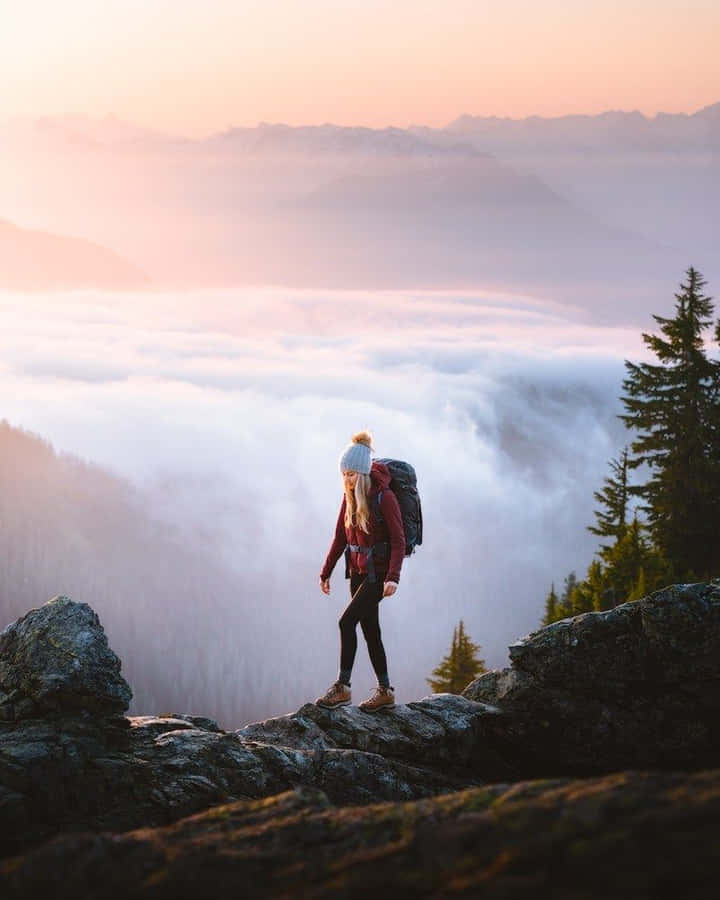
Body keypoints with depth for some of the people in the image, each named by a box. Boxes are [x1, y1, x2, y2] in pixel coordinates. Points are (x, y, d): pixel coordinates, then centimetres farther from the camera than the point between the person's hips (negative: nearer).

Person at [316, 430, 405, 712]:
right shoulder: (350, 497, 6)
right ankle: (385, 691, 16)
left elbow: (398, 540, -16)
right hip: (358, 571, 7)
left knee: (347, 621, -17)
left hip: (378, 572, -7)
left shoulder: (384, 497, -15)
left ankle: (342, 687, -13)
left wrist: (393, 577, -25)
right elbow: (340, 537, 13)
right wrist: (326, 571, 11)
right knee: (370, 629, 9)